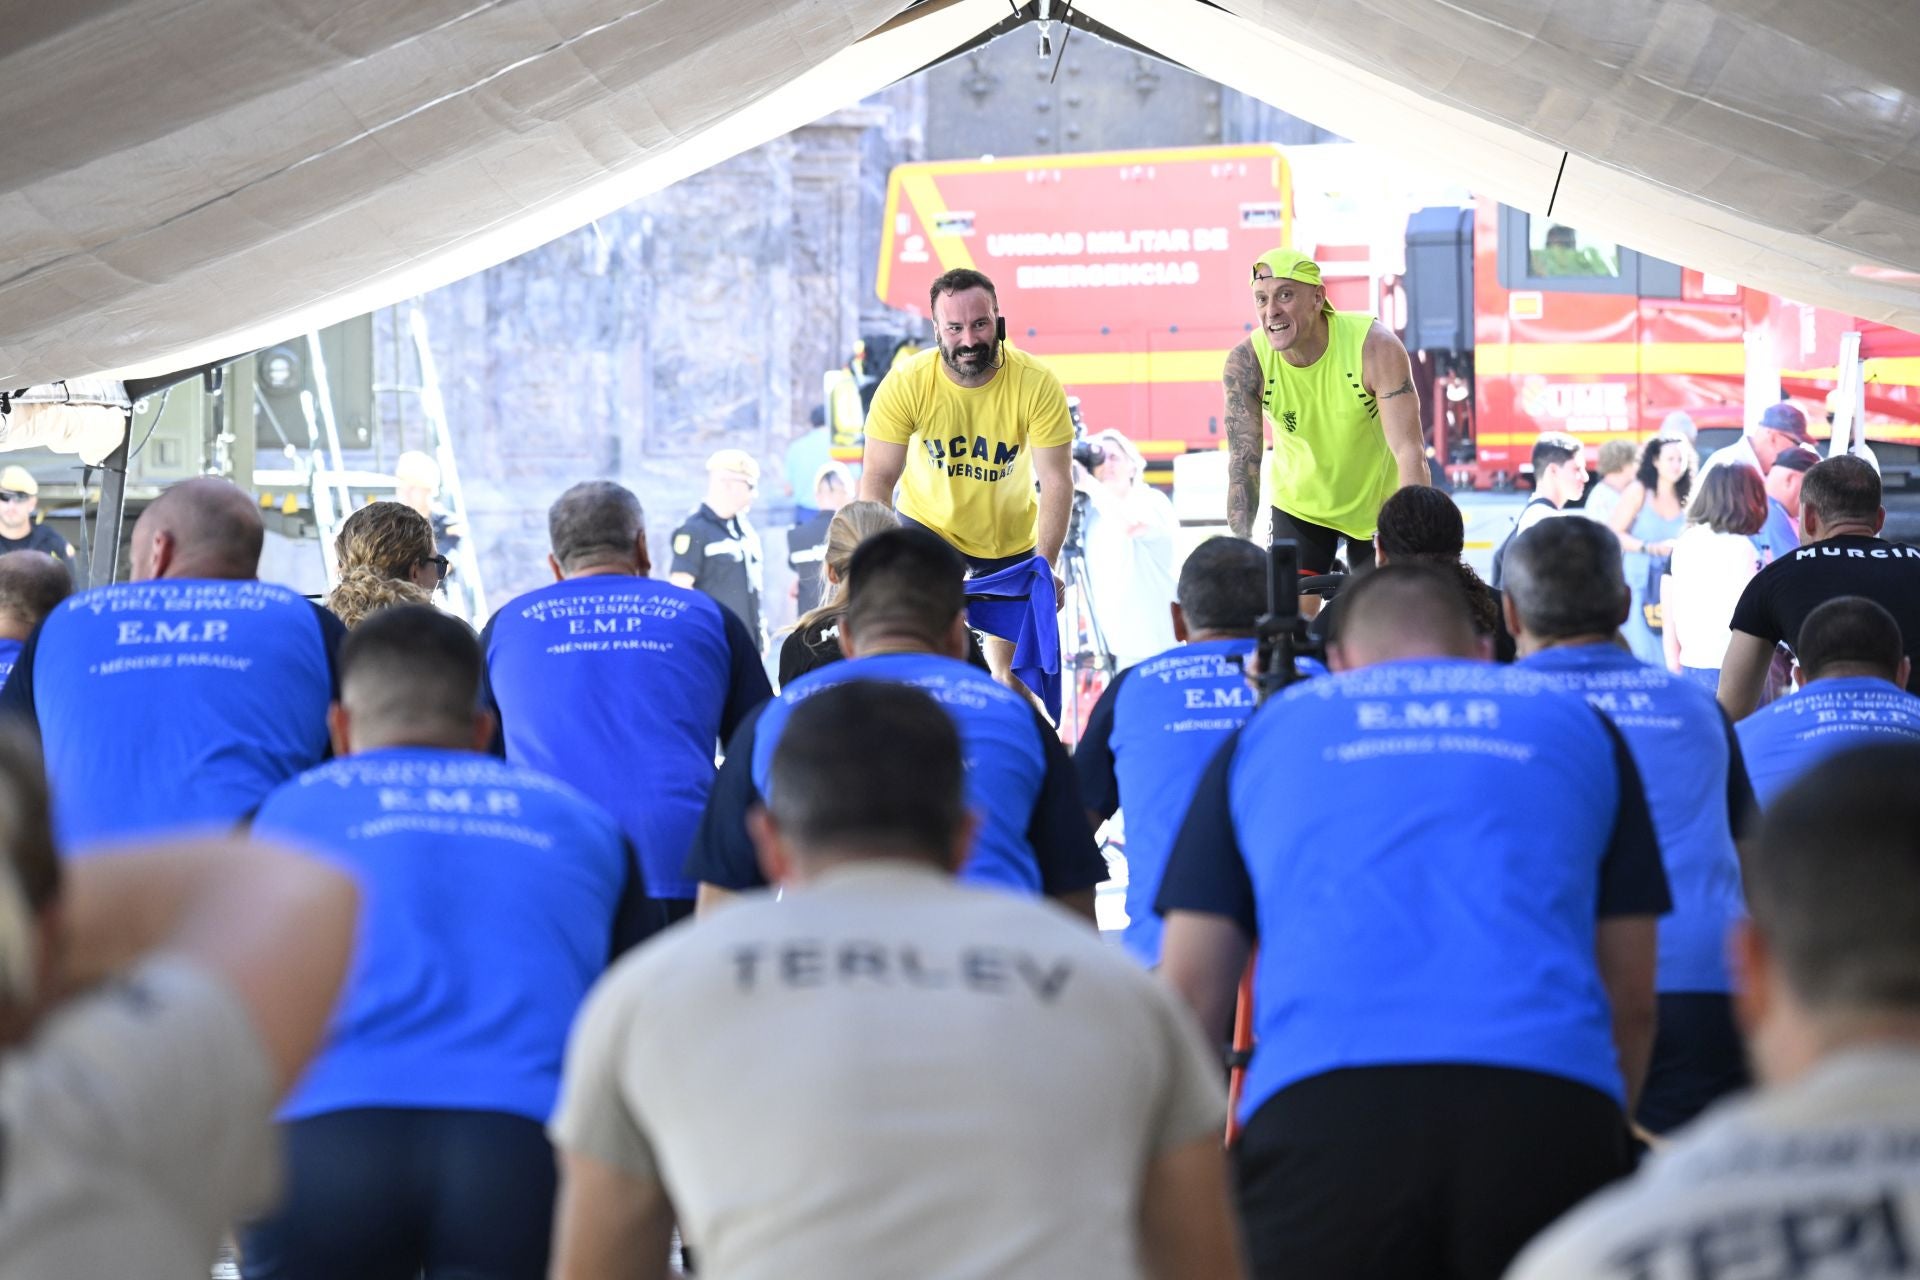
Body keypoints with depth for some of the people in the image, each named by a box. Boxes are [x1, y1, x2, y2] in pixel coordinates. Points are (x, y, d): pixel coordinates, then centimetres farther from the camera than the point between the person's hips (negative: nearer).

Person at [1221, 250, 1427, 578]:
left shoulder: (1375, 347, -28)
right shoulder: (1246, 362, -22)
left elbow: (1409, 453, -30)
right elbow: (1243, 461, -22)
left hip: (1377, 504, -1)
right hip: (1299, 506, 1)